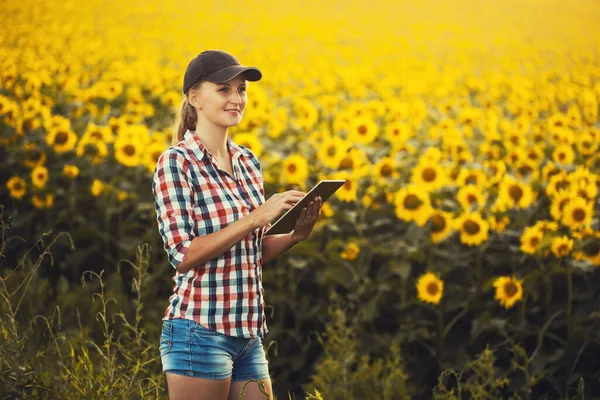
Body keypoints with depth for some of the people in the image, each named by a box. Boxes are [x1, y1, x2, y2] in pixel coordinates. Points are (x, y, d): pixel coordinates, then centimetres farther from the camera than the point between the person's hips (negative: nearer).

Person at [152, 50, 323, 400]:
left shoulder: (249, 162, 11)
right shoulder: (177, 163, -9)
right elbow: (184, 255, -17)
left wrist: (296, 235, -1)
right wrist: (257, 217, -20)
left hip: (248, 332, 7)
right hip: (200, 331, -7)